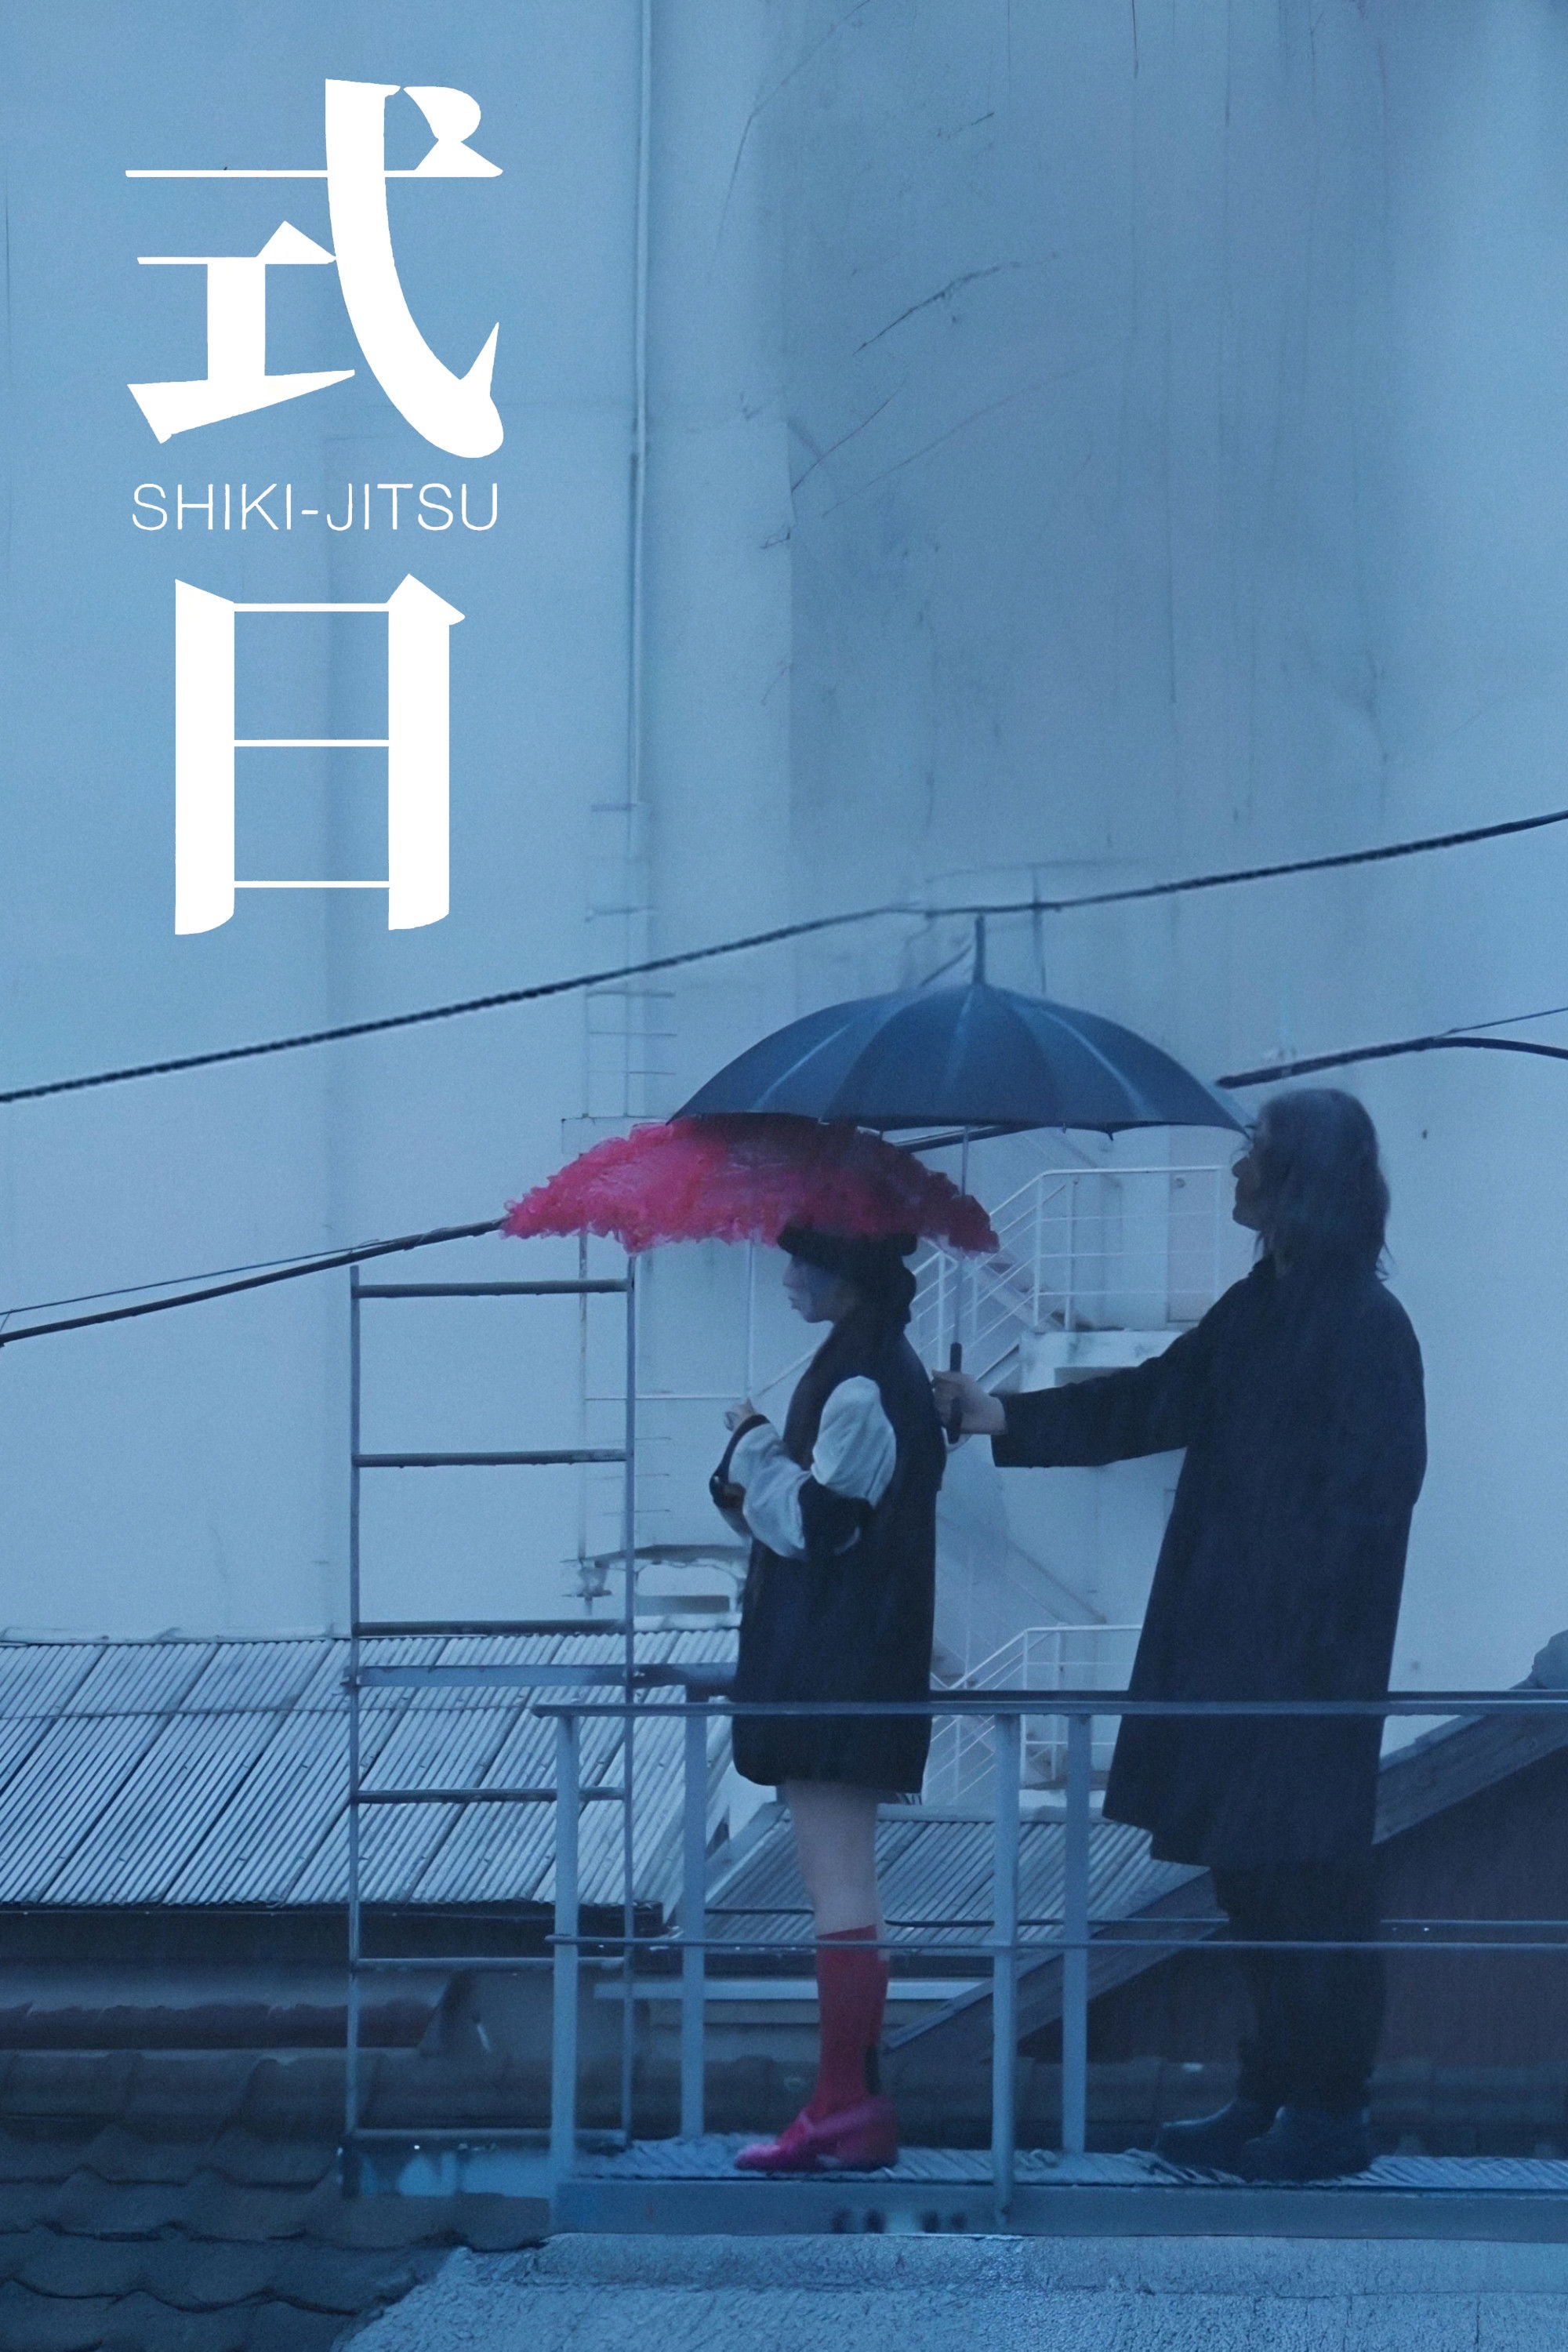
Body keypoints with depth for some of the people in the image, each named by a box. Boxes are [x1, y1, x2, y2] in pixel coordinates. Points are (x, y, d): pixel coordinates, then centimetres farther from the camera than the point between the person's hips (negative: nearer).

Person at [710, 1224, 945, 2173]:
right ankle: (851, 2104, 14)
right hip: (837, 1659, 11)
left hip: (838, 1664, -11)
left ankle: (850, 2105, -9)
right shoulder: (878, 1366, 15)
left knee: (840, 1887, -9)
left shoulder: (863, 1385, -16)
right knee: (844, 1888, 11)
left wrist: (756, 1452, -6)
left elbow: (820, 1521, -19)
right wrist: (763, 1465, 4)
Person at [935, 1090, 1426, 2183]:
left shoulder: (1365, 1325, -16)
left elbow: (1375, 1485, -18)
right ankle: (1276, 2097, 20)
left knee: (1305, 1878, -3)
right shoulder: (1259, 1310, 11)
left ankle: (1330, 2117, 5)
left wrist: (1302, 1620, -18)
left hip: (1306, 1650, -9)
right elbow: (1155, 1402, 20)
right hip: (1234, 1642, 9)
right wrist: (1006, 1416, 19)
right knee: (1254, 1878, 13)